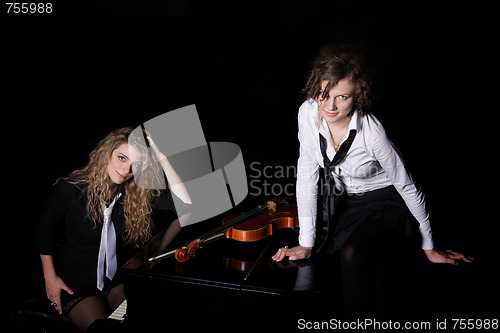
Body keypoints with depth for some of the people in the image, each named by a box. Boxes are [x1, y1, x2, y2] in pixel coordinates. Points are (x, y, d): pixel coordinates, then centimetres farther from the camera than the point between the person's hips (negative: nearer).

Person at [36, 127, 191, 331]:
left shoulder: (138, 195, -9)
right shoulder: (70, 189, -13)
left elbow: (184, 204, -23)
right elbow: (44, 232, 2)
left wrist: (162, 158, -24)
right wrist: (50, 277, -3)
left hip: (116, 276, 2)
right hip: (73, 280, -2)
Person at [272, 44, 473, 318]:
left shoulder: (372, 132, -30)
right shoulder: (308, 113, -19)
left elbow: (407, 187, -16)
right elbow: (306, 174, -12)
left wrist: (429, 248, -4)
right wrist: (306, 242, -11)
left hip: (383, 205, -4)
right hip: (341, 203, 4)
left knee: (353, 253, -29)